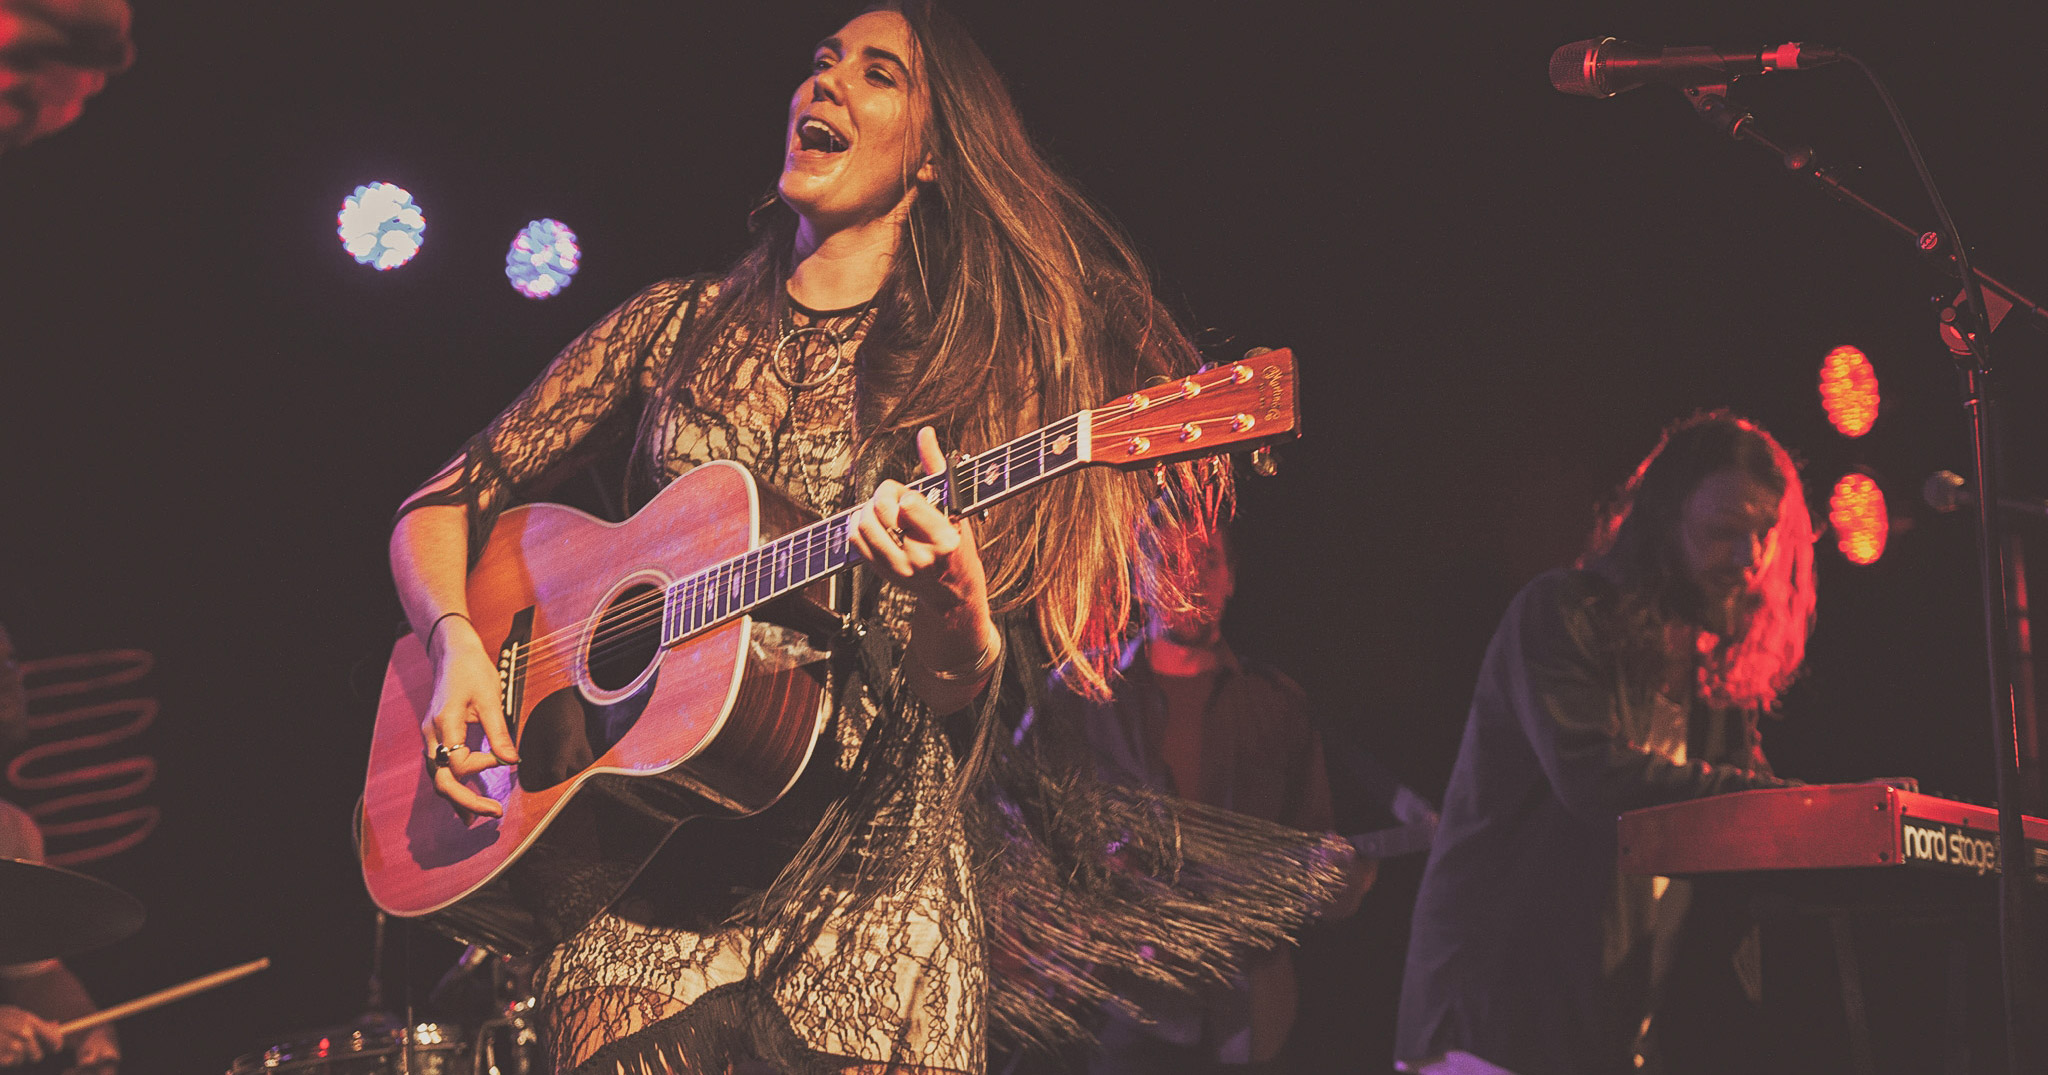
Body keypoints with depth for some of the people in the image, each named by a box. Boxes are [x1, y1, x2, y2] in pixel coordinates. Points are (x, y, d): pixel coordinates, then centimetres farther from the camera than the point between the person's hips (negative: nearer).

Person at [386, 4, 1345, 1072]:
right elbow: (441, 505, 14)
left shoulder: (976, 362, 4)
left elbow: (965, 699, -3)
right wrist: (458, 645, -4)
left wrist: (953, 618, -25)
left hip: (870, 842, -1)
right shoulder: (679, 322, 11)